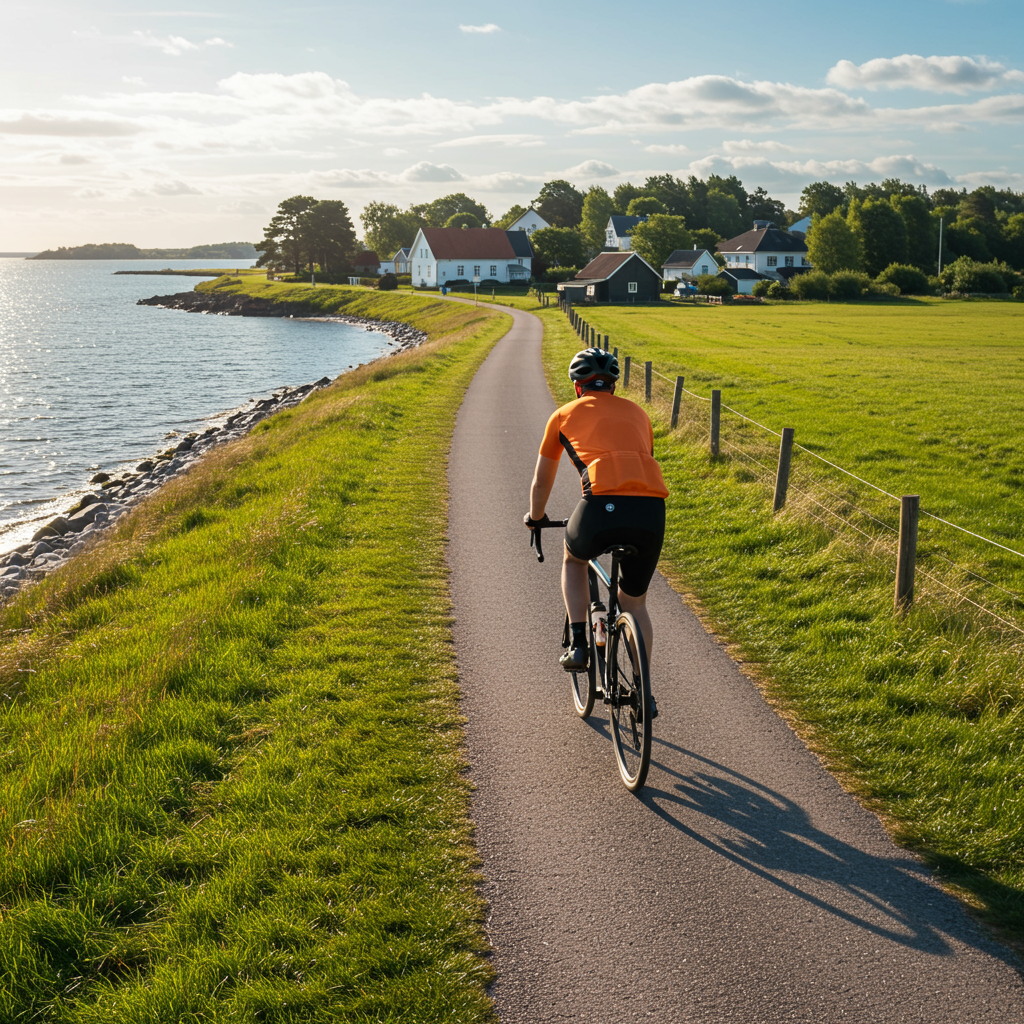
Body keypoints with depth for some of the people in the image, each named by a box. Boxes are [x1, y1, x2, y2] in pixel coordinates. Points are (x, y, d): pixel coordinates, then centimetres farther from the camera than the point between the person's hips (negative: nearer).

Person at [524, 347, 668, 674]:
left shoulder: (564, 415, 21)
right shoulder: (637, 412, 28)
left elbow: (541, 482, 31)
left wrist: (535, 517, 50)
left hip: (601, 506, -2)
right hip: (651, 512, 3)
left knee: (573, 559, 33)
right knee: (634, 603, 23)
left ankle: (578, 644, 21)